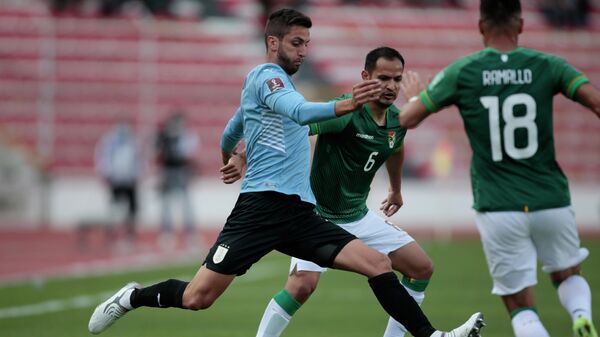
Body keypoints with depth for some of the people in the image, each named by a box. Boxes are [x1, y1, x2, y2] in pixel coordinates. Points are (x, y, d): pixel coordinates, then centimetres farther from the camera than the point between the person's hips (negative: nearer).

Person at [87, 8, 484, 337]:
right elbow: (299, 112, -27)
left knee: (379, 264, -5)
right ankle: (134, 298, 17)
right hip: (265, 204, -9)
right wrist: (344, 105, -43)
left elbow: (233, 132, 41)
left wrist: (228, 155, 62)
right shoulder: (266, 75, -4)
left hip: (300, 214, 9)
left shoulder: (280, 82, 24)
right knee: (198, 296, -10)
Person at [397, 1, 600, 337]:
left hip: (498, 208, -1)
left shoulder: (461, 72, -2)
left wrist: (415, 95, 24)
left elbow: (405, 120, 3)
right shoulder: (547, 66, -2)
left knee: (521, 305, 8)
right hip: (551, 201, 1)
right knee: (569, 274, 25)